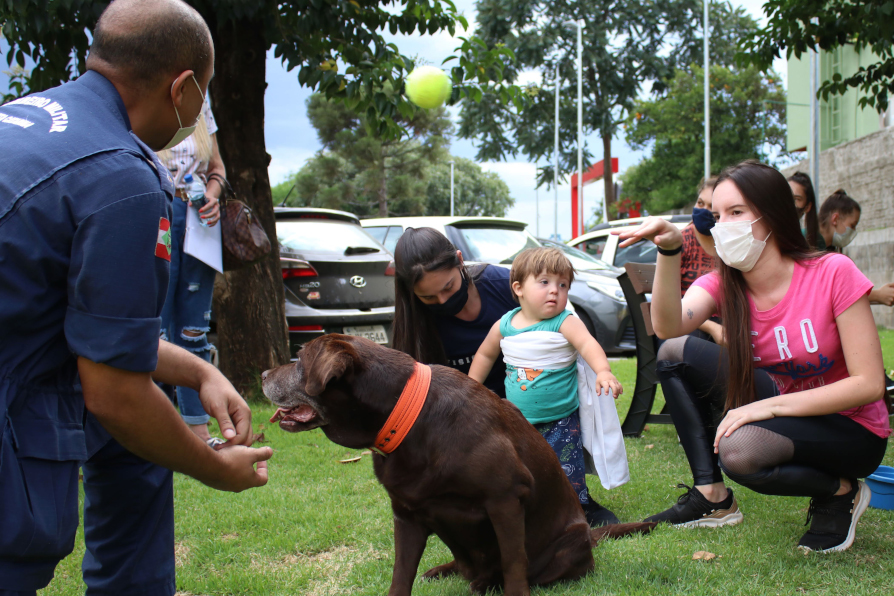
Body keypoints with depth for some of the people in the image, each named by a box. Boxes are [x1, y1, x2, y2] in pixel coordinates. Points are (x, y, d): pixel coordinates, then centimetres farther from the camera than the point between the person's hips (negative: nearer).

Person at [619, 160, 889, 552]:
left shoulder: (833, 274, -21)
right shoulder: (722, 285, -7)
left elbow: (870, 384, -22)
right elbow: (667, 326, -29)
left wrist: (770, 405, -28)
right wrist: (669, 252, -43)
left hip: (854, 431, -5)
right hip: (786, 414, 6)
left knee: (738, 451, -33)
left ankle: (842, 492, -4)